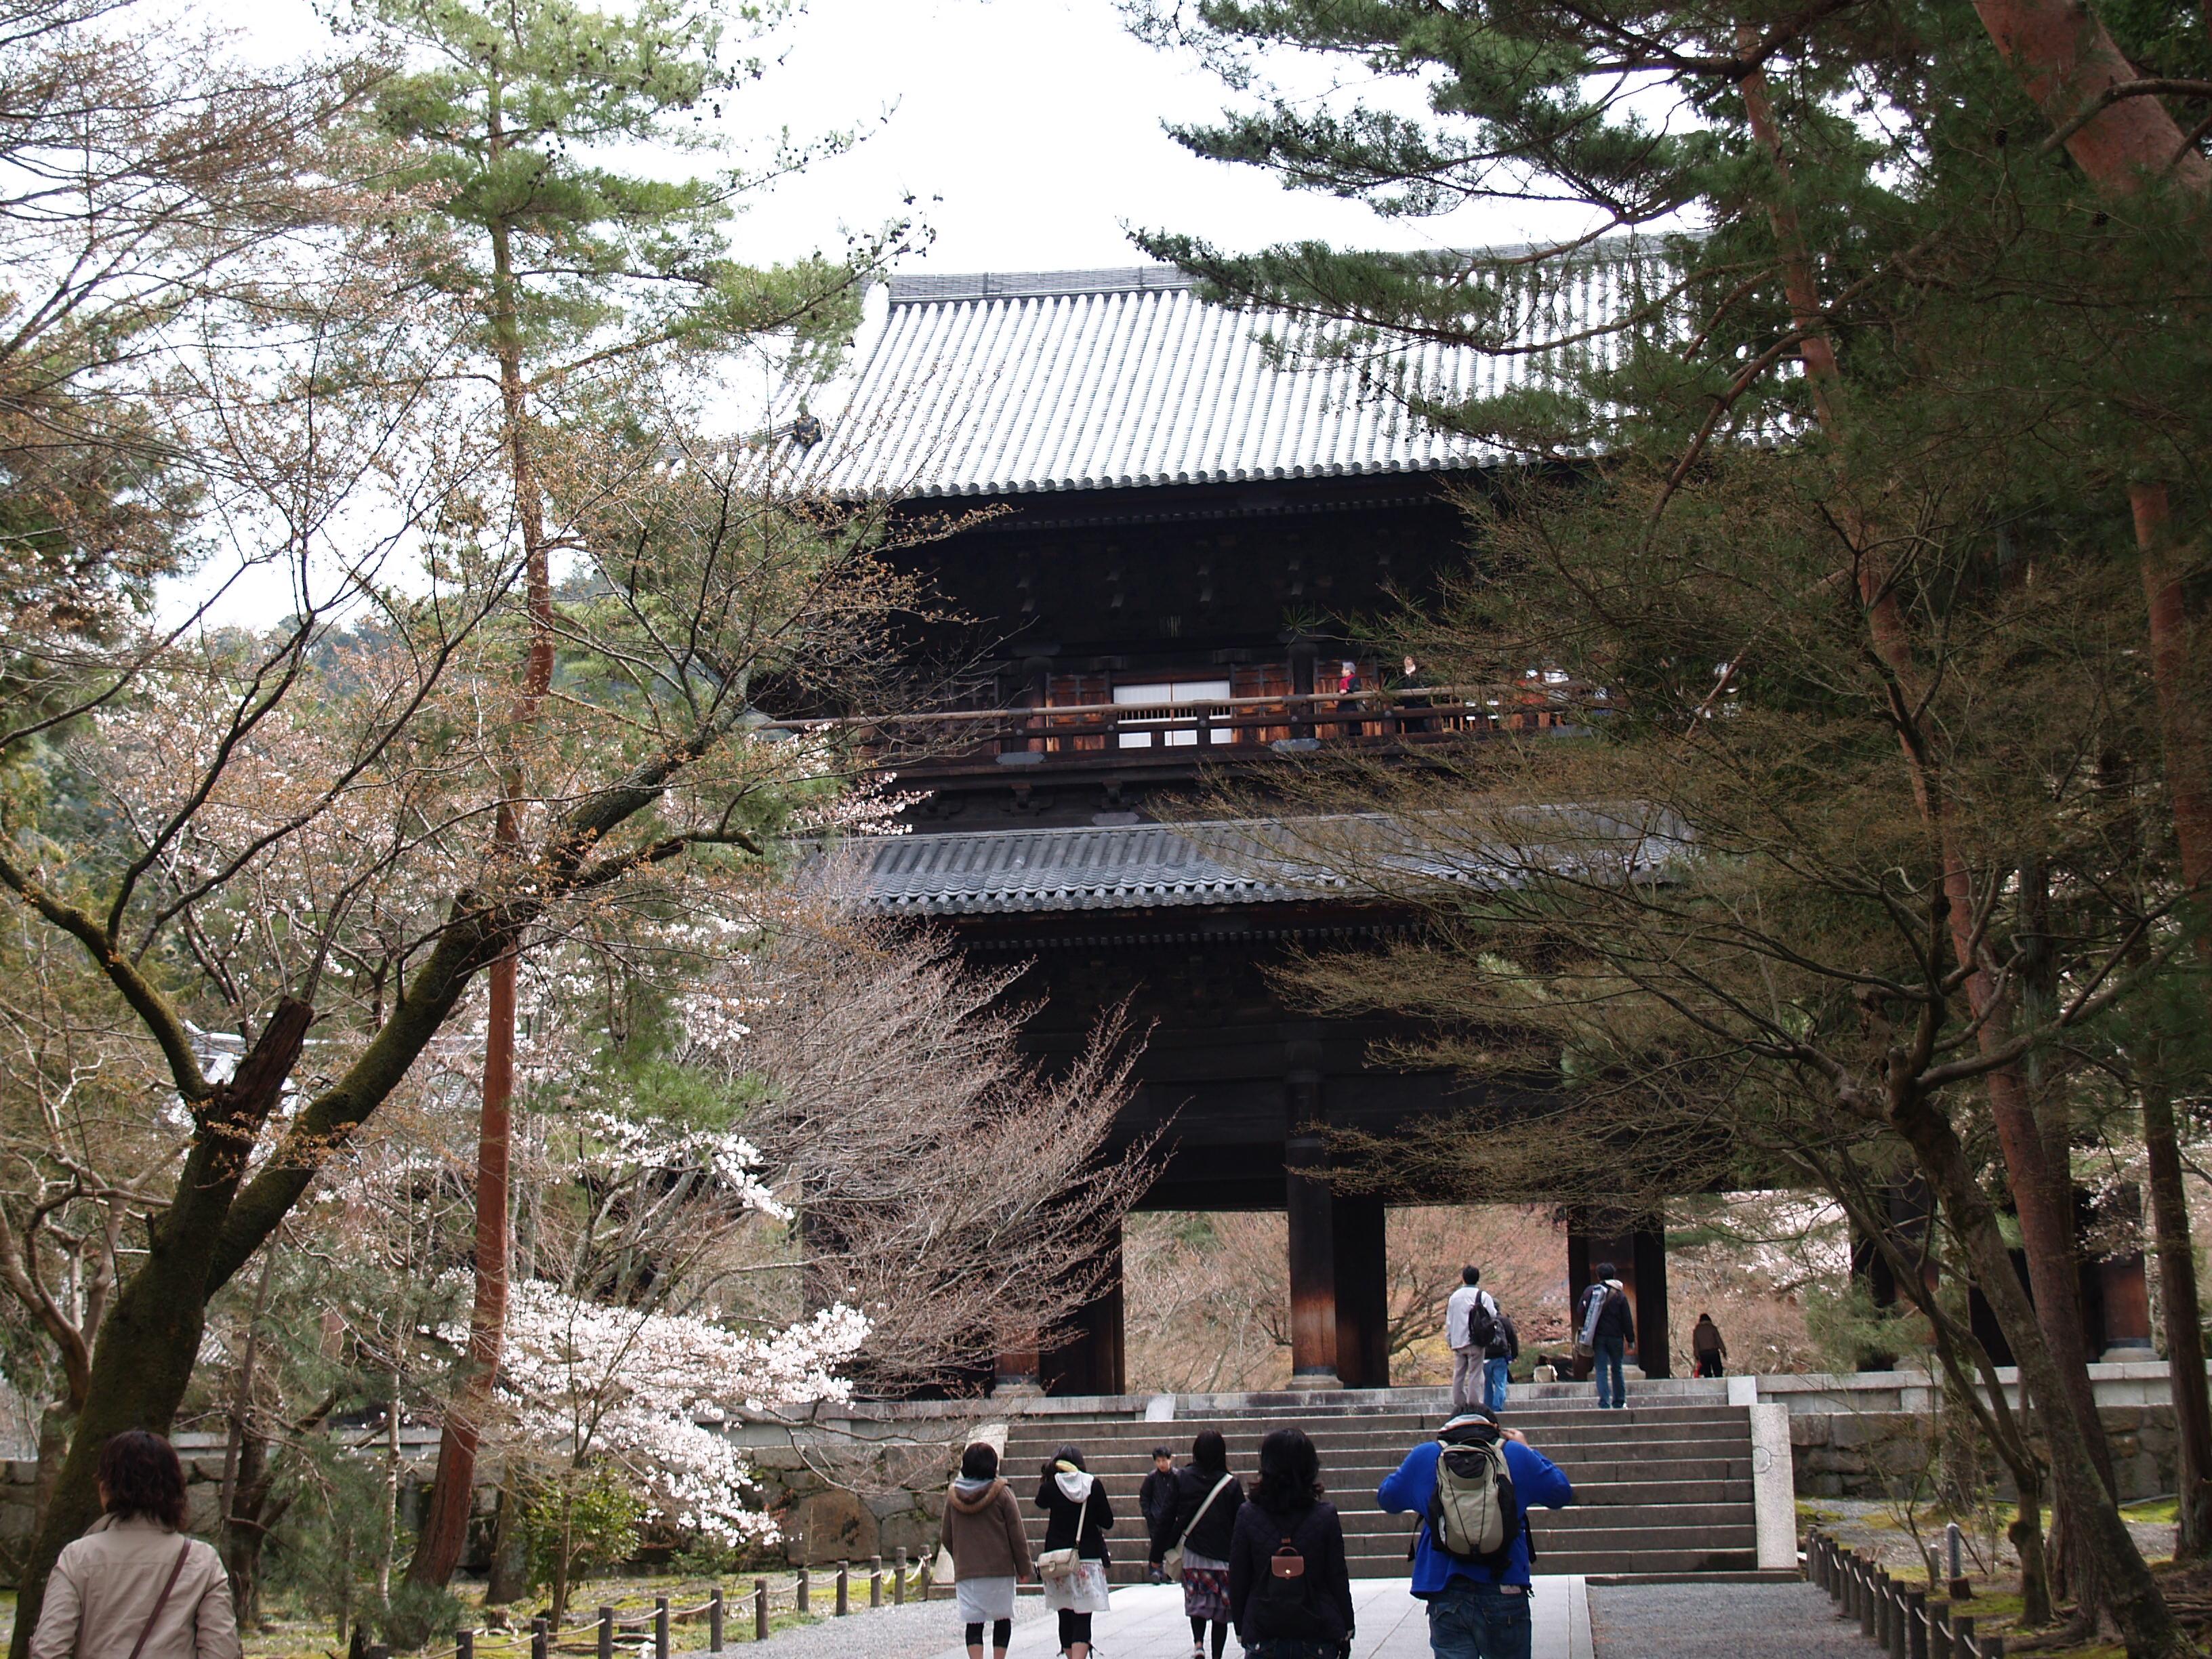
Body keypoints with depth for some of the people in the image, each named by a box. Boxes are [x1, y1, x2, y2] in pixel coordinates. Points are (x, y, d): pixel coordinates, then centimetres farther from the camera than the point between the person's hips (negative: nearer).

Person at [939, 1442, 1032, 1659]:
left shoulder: (953, 1496, 3)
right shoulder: (1002, 1493, -6)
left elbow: (946, 1538, 11)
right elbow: (1017, 1535, -4)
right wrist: (1023, 1568, 5)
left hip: (965, 1572, 2)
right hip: (1000, 1569, -2)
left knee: (974, 1624, 0)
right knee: (1003, 1619, 12)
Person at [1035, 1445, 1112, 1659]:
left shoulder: (1051, 1486, -2)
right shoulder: (1093, 1485, -3)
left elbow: (1041, 1504, 21)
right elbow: (1107, 1522, 1)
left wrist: (1049, 1474, 14)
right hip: (1089, 1559, -1)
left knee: (1065, 1617, 14)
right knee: (1083, 1619, -5)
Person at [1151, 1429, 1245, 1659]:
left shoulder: (1181, 1478, -4)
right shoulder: (1231, 1485, -6)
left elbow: (1166, 1518, -2)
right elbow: (1241, 1526, -3)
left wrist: (1157, 1554, 6)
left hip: (1191, 1555, 1)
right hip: (1224, 1558, -1)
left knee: (1196, 1603, 17)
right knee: (1221, 1610, 9)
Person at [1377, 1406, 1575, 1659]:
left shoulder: (1424, 1455, 5)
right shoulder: (1516, 1454, 3)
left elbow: (1387, 1498, 20)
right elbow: (1562, 1494, 17)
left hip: (1446, 1598, 1)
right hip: (1504, 1594, -1)